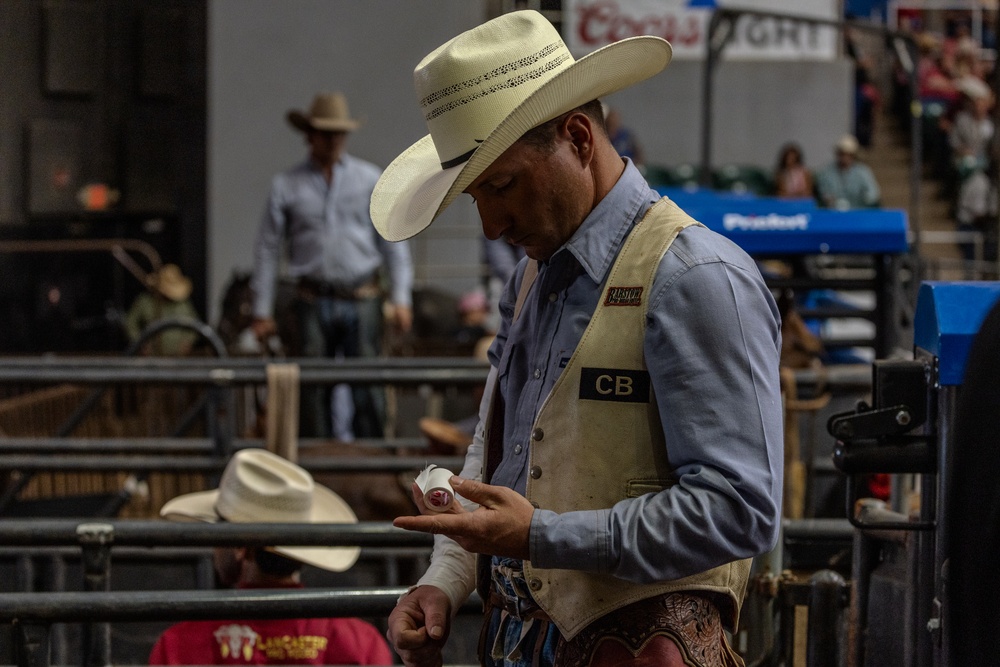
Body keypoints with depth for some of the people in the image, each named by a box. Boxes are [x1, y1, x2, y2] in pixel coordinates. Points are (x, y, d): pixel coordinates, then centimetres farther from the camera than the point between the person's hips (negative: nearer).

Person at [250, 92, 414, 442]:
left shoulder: (370, 179, 8)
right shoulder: (286, 186, 7)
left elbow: (393, 239, 9)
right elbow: (267, 248, 9)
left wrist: (401, 297, 1)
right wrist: (262, 310, 5)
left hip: (361, 300, 0)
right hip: (314, 303, 0)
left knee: (367, 391, -3)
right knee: (313, 392, -1)